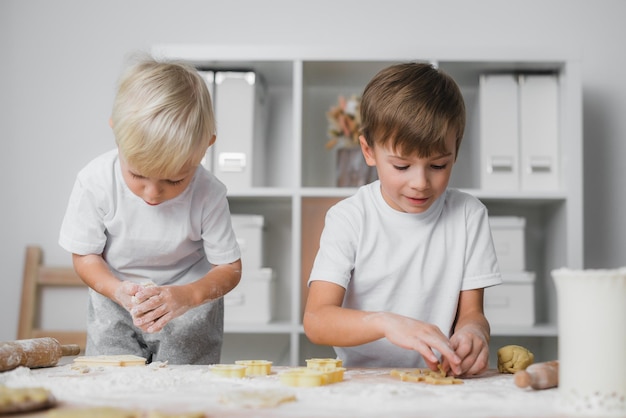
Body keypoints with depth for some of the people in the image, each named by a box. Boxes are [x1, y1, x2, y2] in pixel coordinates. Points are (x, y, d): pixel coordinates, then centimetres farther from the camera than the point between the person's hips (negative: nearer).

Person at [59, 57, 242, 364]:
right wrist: (118, 290, -31)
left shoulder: (208, 194, -26)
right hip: (115, 307, 2)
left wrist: (189, 295, -33)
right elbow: (84, 255, -11)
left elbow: (229, 268, -14)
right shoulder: (94, 182, -23)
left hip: (189, 307, -1)